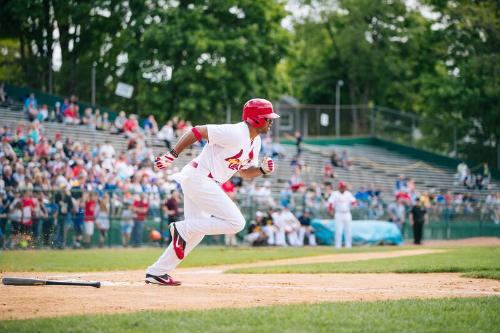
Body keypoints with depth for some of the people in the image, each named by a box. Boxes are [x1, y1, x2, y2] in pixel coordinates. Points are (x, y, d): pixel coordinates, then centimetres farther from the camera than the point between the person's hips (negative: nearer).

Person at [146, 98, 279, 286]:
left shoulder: (255, 142, 11)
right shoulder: (234, 133, -19)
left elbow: (245, 172, 20)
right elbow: (196, 131, -18)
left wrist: (262, 169, -2)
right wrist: (172, 156, -19)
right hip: (199, 179, -10)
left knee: (196, 232, 15)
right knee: (236, 223, -12)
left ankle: (157, 272, 18)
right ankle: (182, 229, -8)